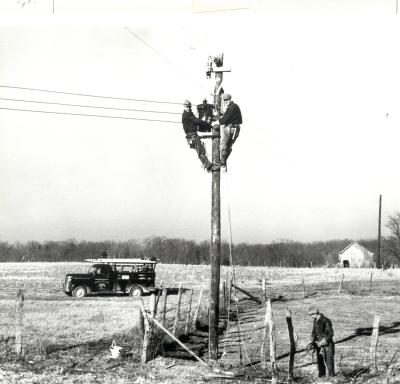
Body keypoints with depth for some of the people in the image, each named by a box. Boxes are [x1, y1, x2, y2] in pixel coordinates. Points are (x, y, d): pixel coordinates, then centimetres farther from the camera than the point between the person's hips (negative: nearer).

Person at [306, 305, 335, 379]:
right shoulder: (315, 321, 6)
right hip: (319, 345, 7)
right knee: (320, 362, 11)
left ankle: (331, 377, 4)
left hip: (327, 345, -7)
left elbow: (330, 334, -18)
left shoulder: (326, 321, -18)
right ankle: (321, 377, 20)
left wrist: (320, 343, -18)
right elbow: (314, 333, 14)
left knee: (329, 362, -4)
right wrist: (311, 343, -1)